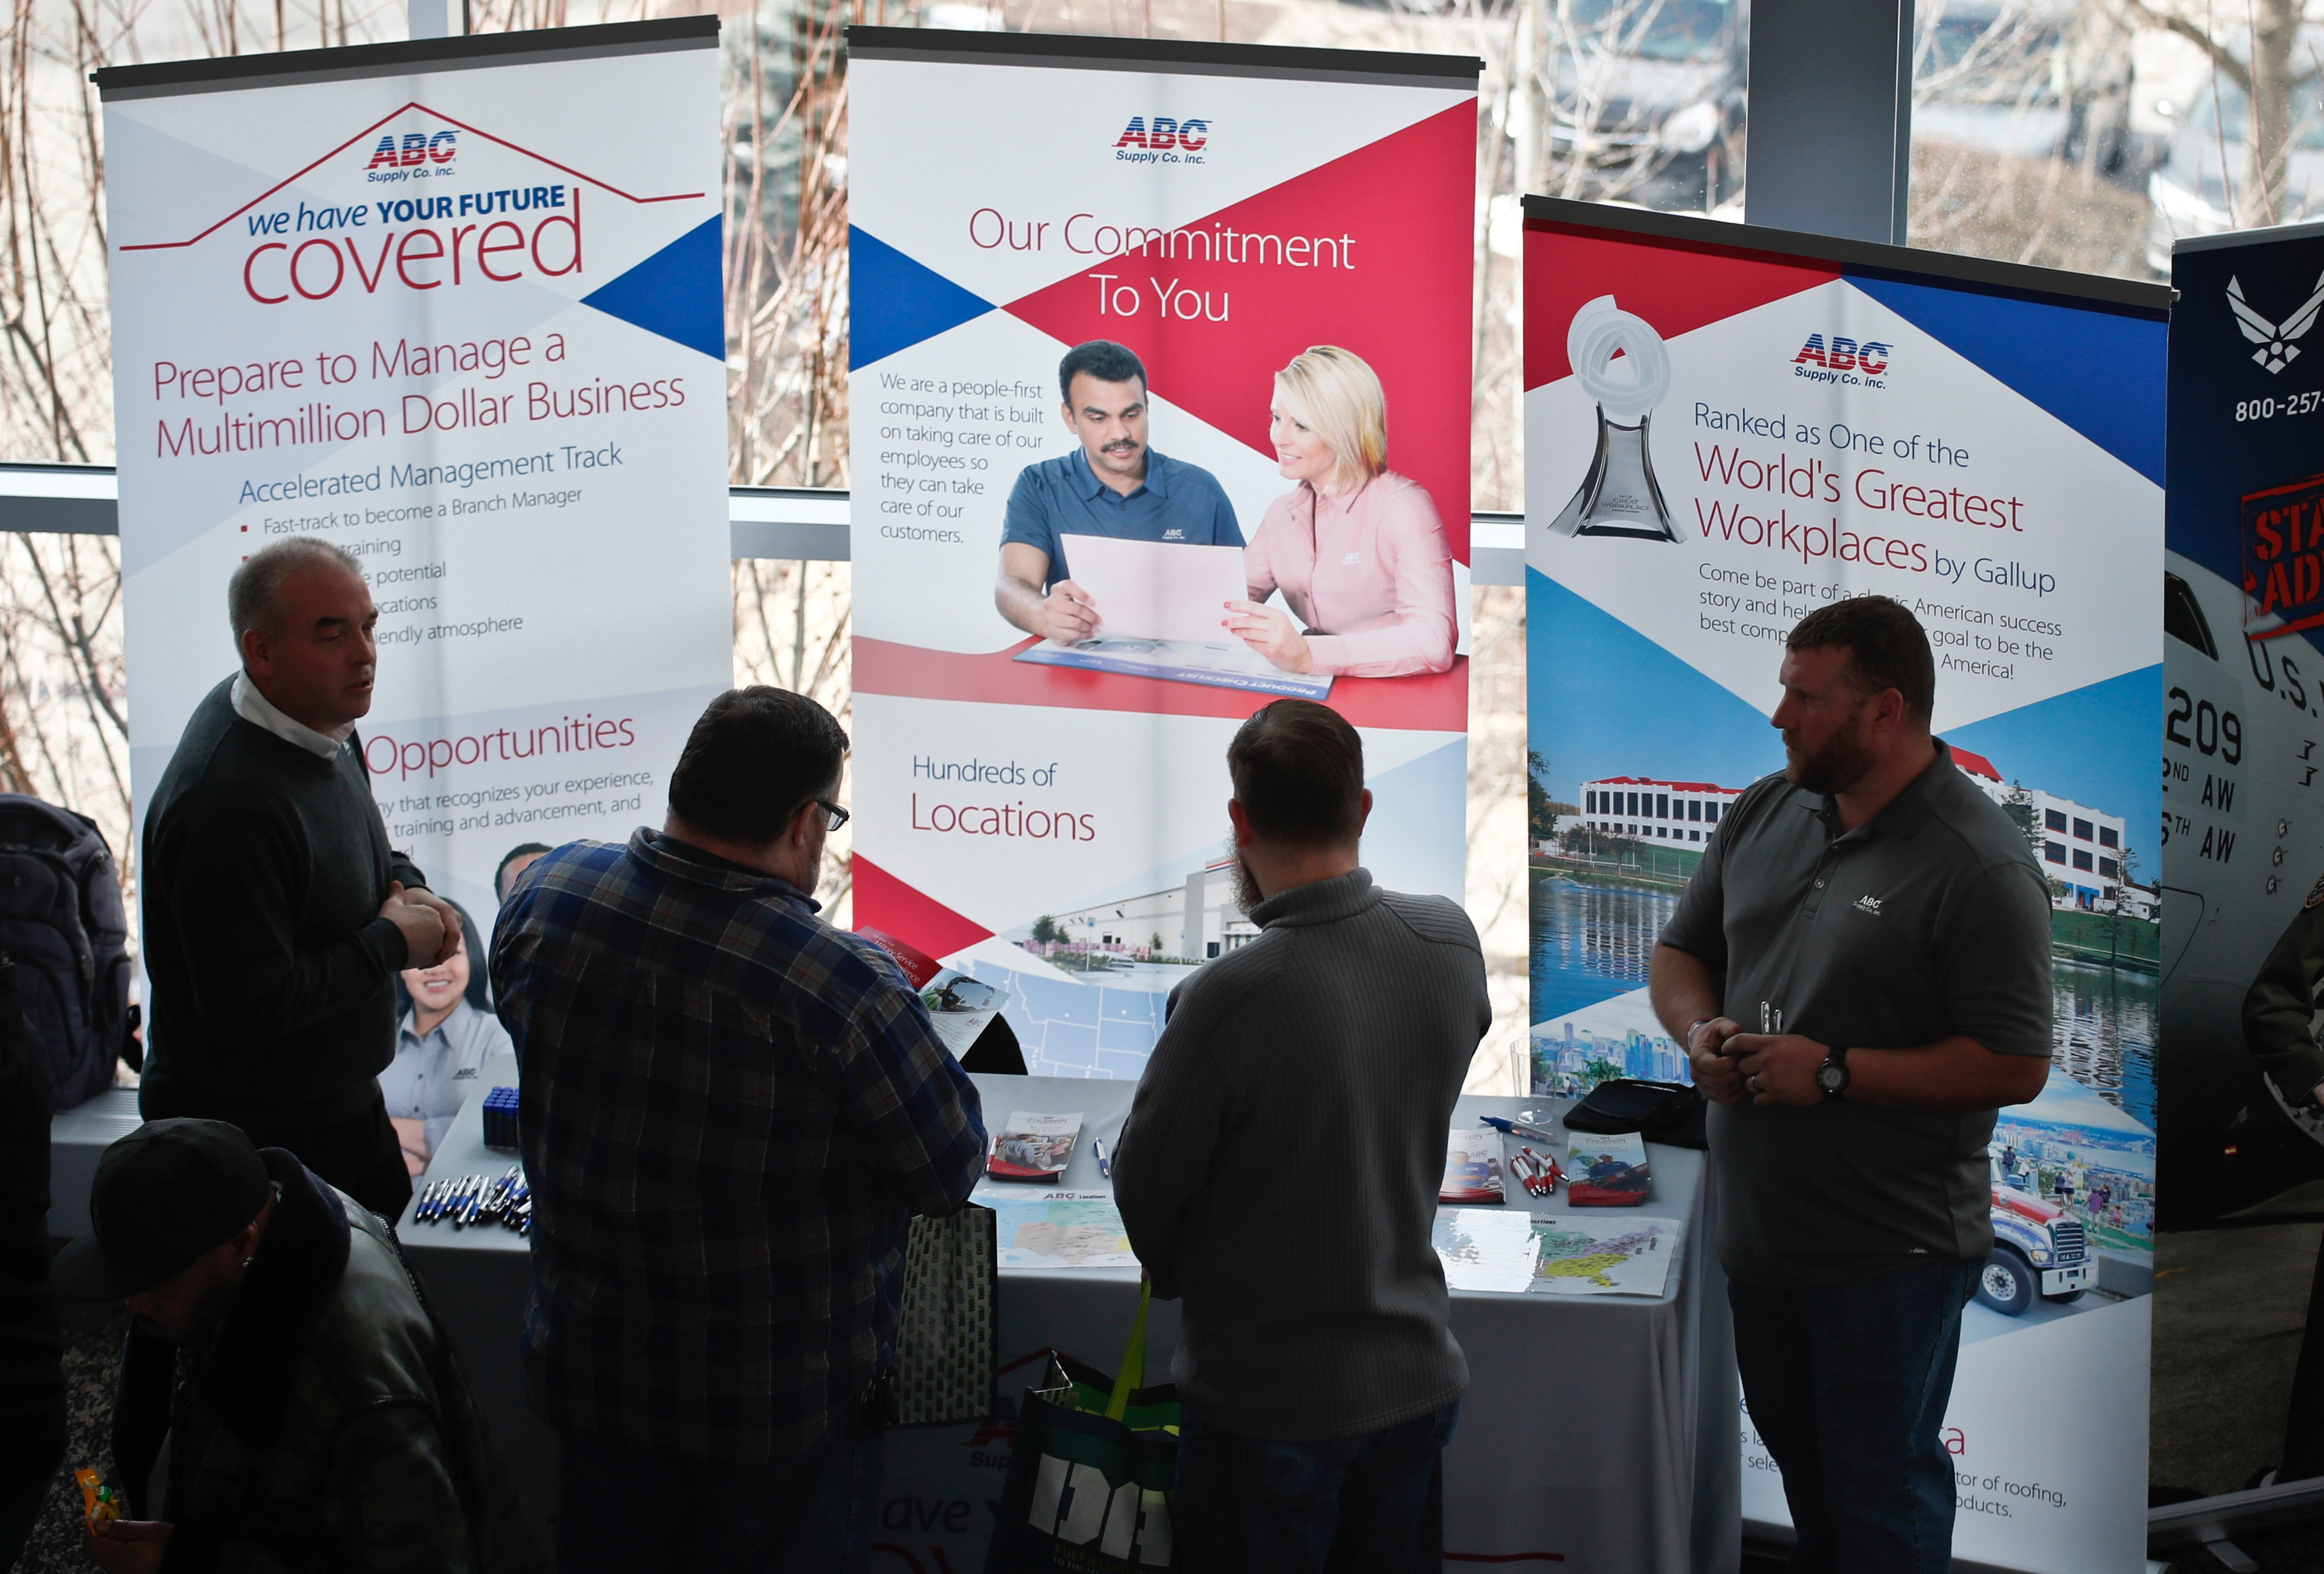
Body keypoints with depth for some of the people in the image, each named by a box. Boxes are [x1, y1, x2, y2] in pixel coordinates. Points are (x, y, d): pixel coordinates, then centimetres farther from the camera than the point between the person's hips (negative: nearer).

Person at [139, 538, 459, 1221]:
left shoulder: (324, 723, 0)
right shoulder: (229, 801, -31)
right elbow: (252, 1005, -31)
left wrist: (406, 889, -3)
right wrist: (392, 942, -19)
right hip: (252, 1138, -9)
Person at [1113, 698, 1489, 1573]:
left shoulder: (1230, 997, -25)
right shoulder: (1451, 941, -8)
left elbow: (1142, 1191, -12)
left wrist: (1177, 1271, 10)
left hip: (1267, 1396, -5)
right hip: (1417, 1377, 5)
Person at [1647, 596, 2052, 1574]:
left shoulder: (1979, 868, -18)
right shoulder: (1765, 813, 4)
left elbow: (2015, 1066, -21)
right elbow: (1681, 951, 16)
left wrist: (1833, 1073, -22)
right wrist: (1700, 1030, -7)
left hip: (1890, 1253, -7)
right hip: (1758, 1228, 7)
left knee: (1882, 1492, 6)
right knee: (1798, 1458, 22)